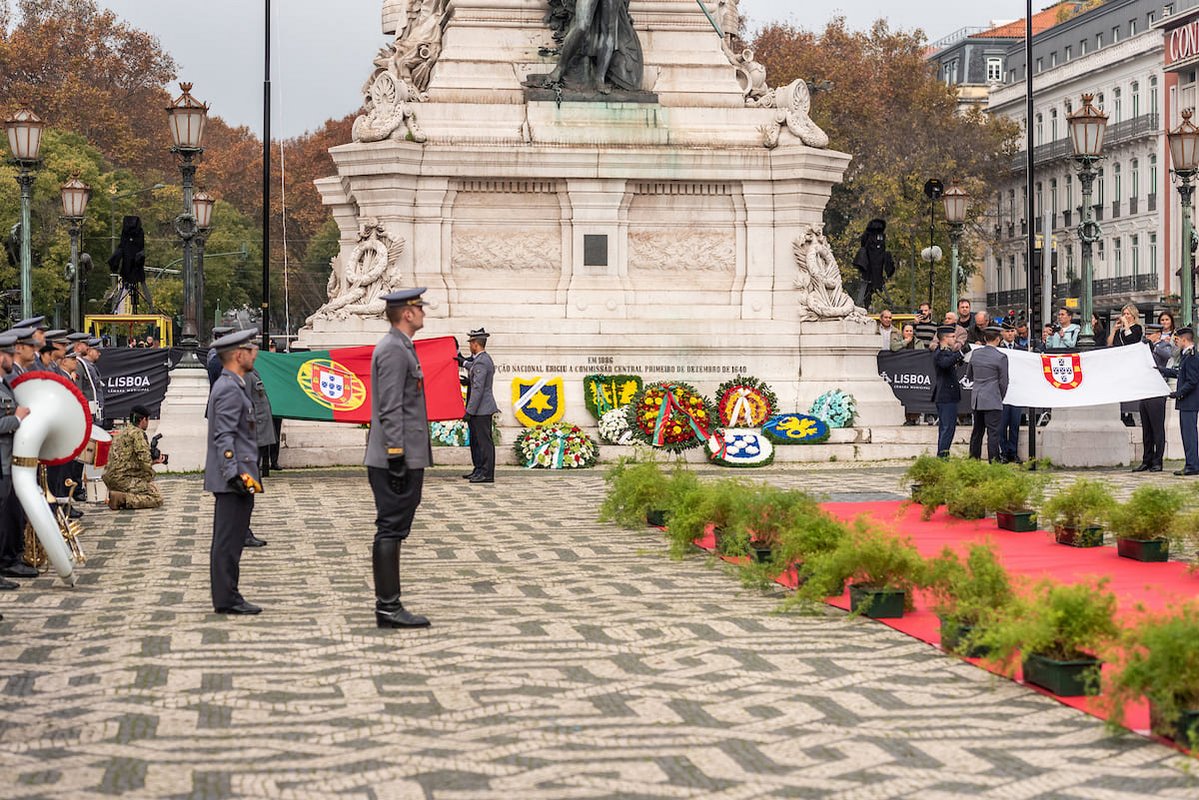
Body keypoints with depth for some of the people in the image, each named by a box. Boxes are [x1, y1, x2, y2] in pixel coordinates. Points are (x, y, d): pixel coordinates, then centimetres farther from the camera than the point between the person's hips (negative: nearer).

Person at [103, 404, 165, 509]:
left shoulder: (122, 432, 22)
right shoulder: (138, 433, -8)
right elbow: (144, 459, -14)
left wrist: (153, 461, 25)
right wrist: (150, 479, 0)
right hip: (122, 479, -10)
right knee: (157, 498, -12)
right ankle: (121, 498, -19)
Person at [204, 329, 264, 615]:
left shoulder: (230, 385, 17)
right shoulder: (230, 389, -15)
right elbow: (224, 437, -21)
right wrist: (235, 474, -26)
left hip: (230, 479, 11)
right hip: (233, 477, -11)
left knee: (227, 541, 13)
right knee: (229, 540, -7)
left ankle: (226, 597, 18)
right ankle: (227, 599, -4)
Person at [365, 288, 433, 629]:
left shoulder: (400, 348, 19)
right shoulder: (393, 350, -14)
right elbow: (390, 409, -20)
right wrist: (397, 457, -23)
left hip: (403, 460, 11)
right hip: (398, 459, -11)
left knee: (392, 532, 11)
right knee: (391, 530, -8)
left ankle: (388, 606, 15)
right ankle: (388, 607, -6)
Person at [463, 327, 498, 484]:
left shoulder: (481, 362, -17)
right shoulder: (486, 359, 15)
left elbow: (478, 389, -21)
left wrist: (469, 411, -19)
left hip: (481, 409, -11)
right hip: (483, 409, 11)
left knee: (484, 441, -7)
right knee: (476, 440, 16)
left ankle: (487, 474, -5)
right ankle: (479, 470, 23)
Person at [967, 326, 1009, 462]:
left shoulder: (975, 353, 5)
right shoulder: (1001, 357, -10)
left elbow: (969, 375, 17)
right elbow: (1003, 381, -5)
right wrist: (1001, 398, 8)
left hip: (976, 399, 6)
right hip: (992, 400, -6)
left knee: (977, 430, 14)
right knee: (993, 431, -4)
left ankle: (973, 458, 18)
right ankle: (993, 460, -6)